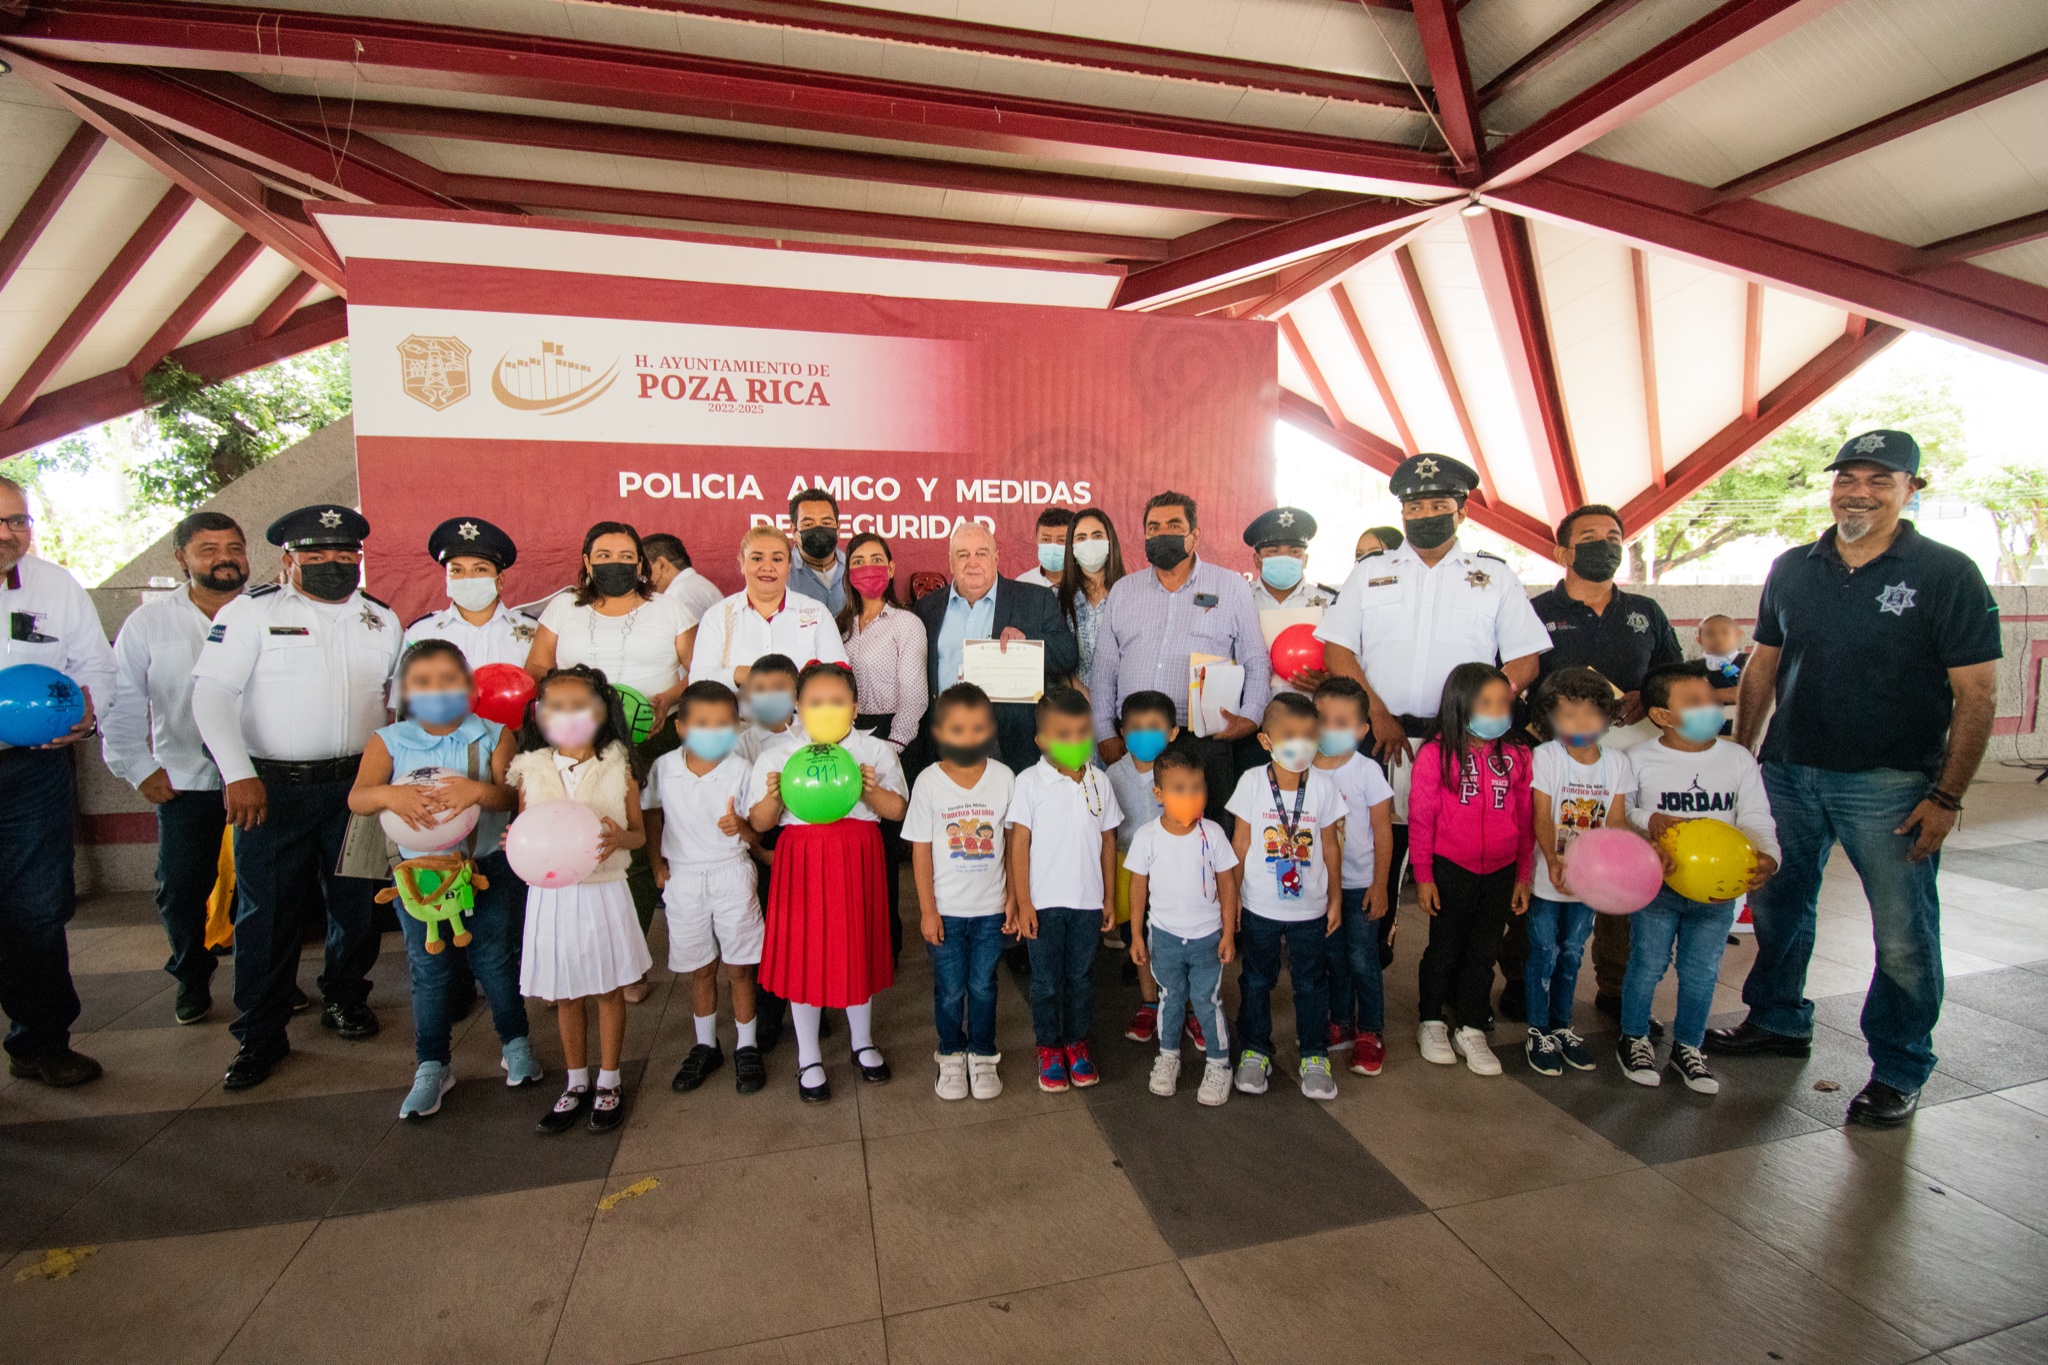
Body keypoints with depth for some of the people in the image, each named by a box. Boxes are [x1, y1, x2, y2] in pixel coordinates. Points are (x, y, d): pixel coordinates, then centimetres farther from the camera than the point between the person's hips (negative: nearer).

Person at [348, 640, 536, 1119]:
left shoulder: (493, 735, -4)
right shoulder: (388, 741, -2)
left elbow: (510, 793, -14)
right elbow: (356, 797, -13)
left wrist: (478, 790, -35)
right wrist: (387, 794, -35)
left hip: (486, 868, -1)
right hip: (417, 872, 1)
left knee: (495, 959, 10)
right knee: (428, 969, 11)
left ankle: (515, 1043, 30)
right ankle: (432, 1066, 27)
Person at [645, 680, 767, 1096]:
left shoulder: (742, 770, -12)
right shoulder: (663, 768, -6)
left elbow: (756, 835, -9)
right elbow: (651, 814, 11)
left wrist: (740, 826, -31)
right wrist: (657, 862, 6)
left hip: (732, 876, -2)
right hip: (683, 879, 2)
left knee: (739, 968, 7)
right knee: (699, 969, 15)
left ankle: (746, 1048, 25)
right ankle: (705, 1046, 34)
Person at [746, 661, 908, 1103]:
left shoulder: (875, 752, 1)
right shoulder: (776, 756, -1)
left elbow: (897, 810, -3)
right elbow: (759, 823, 0)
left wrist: (871, 790, -21)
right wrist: (773, 797, -21)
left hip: (858, 862, 1)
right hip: (803, 862, -1)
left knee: (859, 948, 12)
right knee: (804, 954, 6)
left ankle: (862, 1041, 37)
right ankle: (809, 1057, 27)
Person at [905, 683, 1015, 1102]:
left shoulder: (1004, 778, -7)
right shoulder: (929, 782, -11)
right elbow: (921, 850, -6)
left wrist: (1013, 898, 2)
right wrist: (927, 910, -6)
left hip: (991, 909, 1)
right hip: (945, 909, -1)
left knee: (983, 986, 14)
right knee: (949, 990, 11)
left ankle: (983, 1056, 34)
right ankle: (952, 1056, 34)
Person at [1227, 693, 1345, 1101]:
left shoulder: (1323, 786, -8)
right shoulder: (1252, 782, -10)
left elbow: (1330, 846, 2)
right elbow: (1241, 843, -2)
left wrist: (1335, 898, 6)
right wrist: (1231, 894, 0)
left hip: (1310, 908, 1)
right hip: (1259, 906, 0)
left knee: (1312, 983, 13)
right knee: (1256, 981, 13)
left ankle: (1315, 1057, 31)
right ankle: (1255, 1052, 31)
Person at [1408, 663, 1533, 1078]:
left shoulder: (1516, 755, 0)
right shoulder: (1436, 753, -12)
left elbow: (1525, 819, 6)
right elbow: (1420, 818, -8)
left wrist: (1523, 876, 8)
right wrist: (1423, 876, -7)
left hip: (1500, 873, 3)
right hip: (1450, 871, -3)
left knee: (1483, 953, 13)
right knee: (1444, 949, 11)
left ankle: (1471, 1030, 29)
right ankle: (1433, 1024, 29)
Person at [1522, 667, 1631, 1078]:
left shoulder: (1617, 762, -1)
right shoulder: (1545, 756, -12)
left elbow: (1616, 822, -2)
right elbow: (1542, 818, -16)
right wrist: (1553, 861, -30)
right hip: (1547, 877, -4)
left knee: (1572, 954, 16)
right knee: (1544, 952, 4)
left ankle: (1561, 1026, 31)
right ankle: (1538, 1033, 18)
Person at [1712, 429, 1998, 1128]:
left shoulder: (1947, 574, -6)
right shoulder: (1792, 568, 6)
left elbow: (1977, 693, -8)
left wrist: (1947, 797, -12)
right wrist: (1740, 754, 9)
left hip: (1890, 784, -4)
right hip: (1788, 774, 4)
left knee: (1903, 934, 5)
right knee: (1775, 904, 15)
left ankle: (1899, 1070, 22)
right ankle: (1778, 1021, 35)